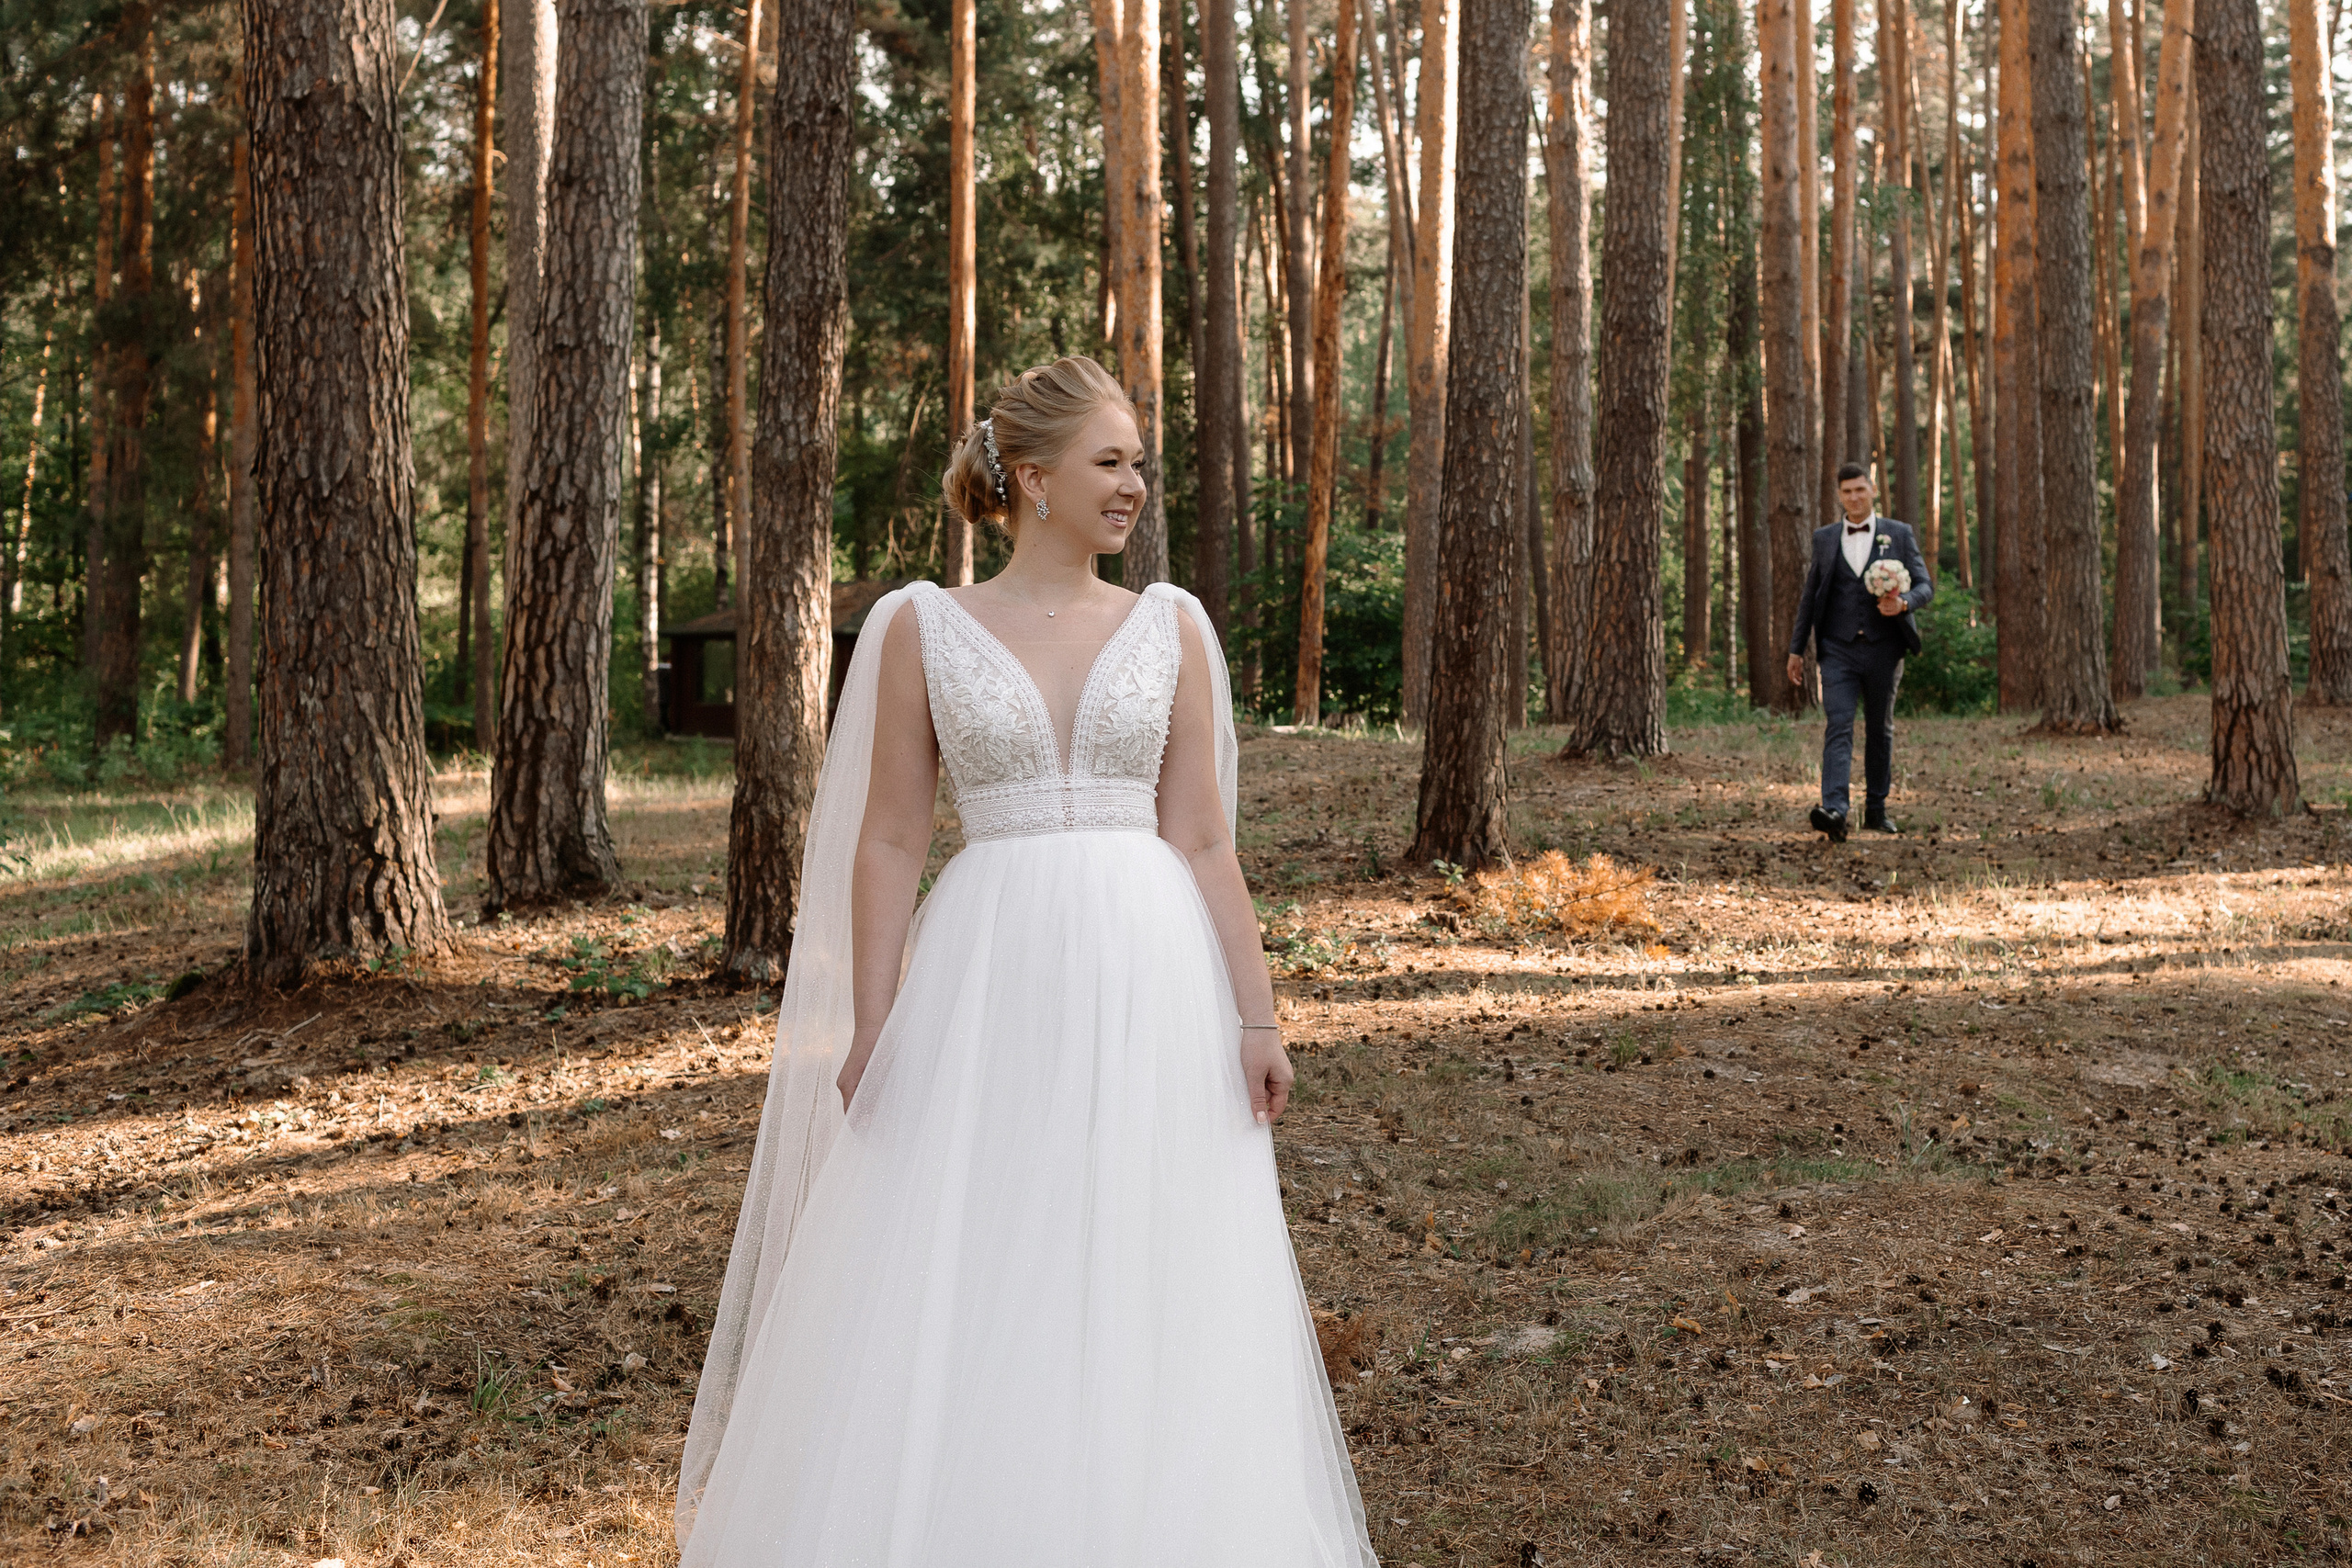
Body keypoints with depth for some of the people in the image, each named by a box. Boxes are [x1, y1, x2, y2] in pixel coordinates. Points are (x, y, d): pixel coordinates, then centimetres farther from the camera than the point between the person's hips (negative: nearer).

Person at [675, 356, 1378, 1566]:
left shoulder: (1170, 626, 7)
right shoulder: (922, 626, 2)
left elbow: (1201, 841, 5)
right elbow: (889, 843, 1)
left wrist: (1255, 1014, -1)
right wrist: (870, 1028, -6)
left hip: (1148, 987, 2)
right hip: (988, 983, -1)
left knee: (1144, 1300, 7)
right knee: (957, 1308, 2)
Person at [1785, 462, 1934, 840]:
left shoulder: (1899, 534, 5)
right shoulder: (1824, 538, 11)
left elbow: (1925, 586, 1)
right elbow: (1810, 597, 14)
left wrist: (1904, 603, -22)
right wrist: (1796, 649, 11)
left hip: (1883, 649, 0)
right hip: (1839, 650, 0)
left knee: (1880, 730, 10)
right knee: (1839, 728, -14)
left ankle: (1876, 810, 21)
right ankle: (1834, 811, -27)